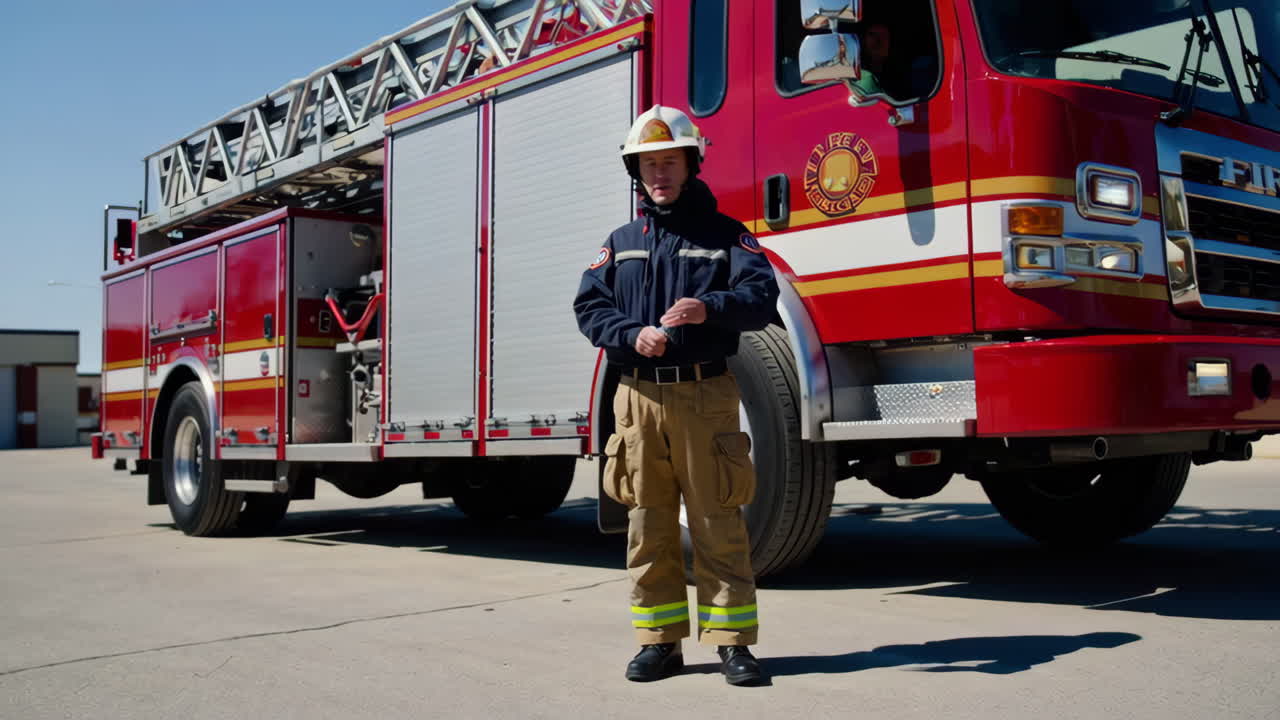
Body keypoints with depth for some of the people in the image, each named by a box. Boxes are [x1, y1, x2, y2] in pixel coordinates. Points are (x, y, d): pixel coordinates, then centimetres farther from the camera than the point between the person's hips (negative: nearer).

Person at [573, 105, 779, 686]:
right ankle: (659, 642, 15)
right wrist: (632, 334, -15)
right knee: (649, 528, 6)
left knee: (718, 524, -2)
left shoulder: (725, 234, 7)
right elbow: (589, 305, 5)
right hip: (639, 397, 3)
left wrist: (710, 307, -27)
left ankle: (732, 643, 6)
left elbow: (761, 295, -7)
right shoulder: (621, 243, 16)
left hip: (704, 396, -3)